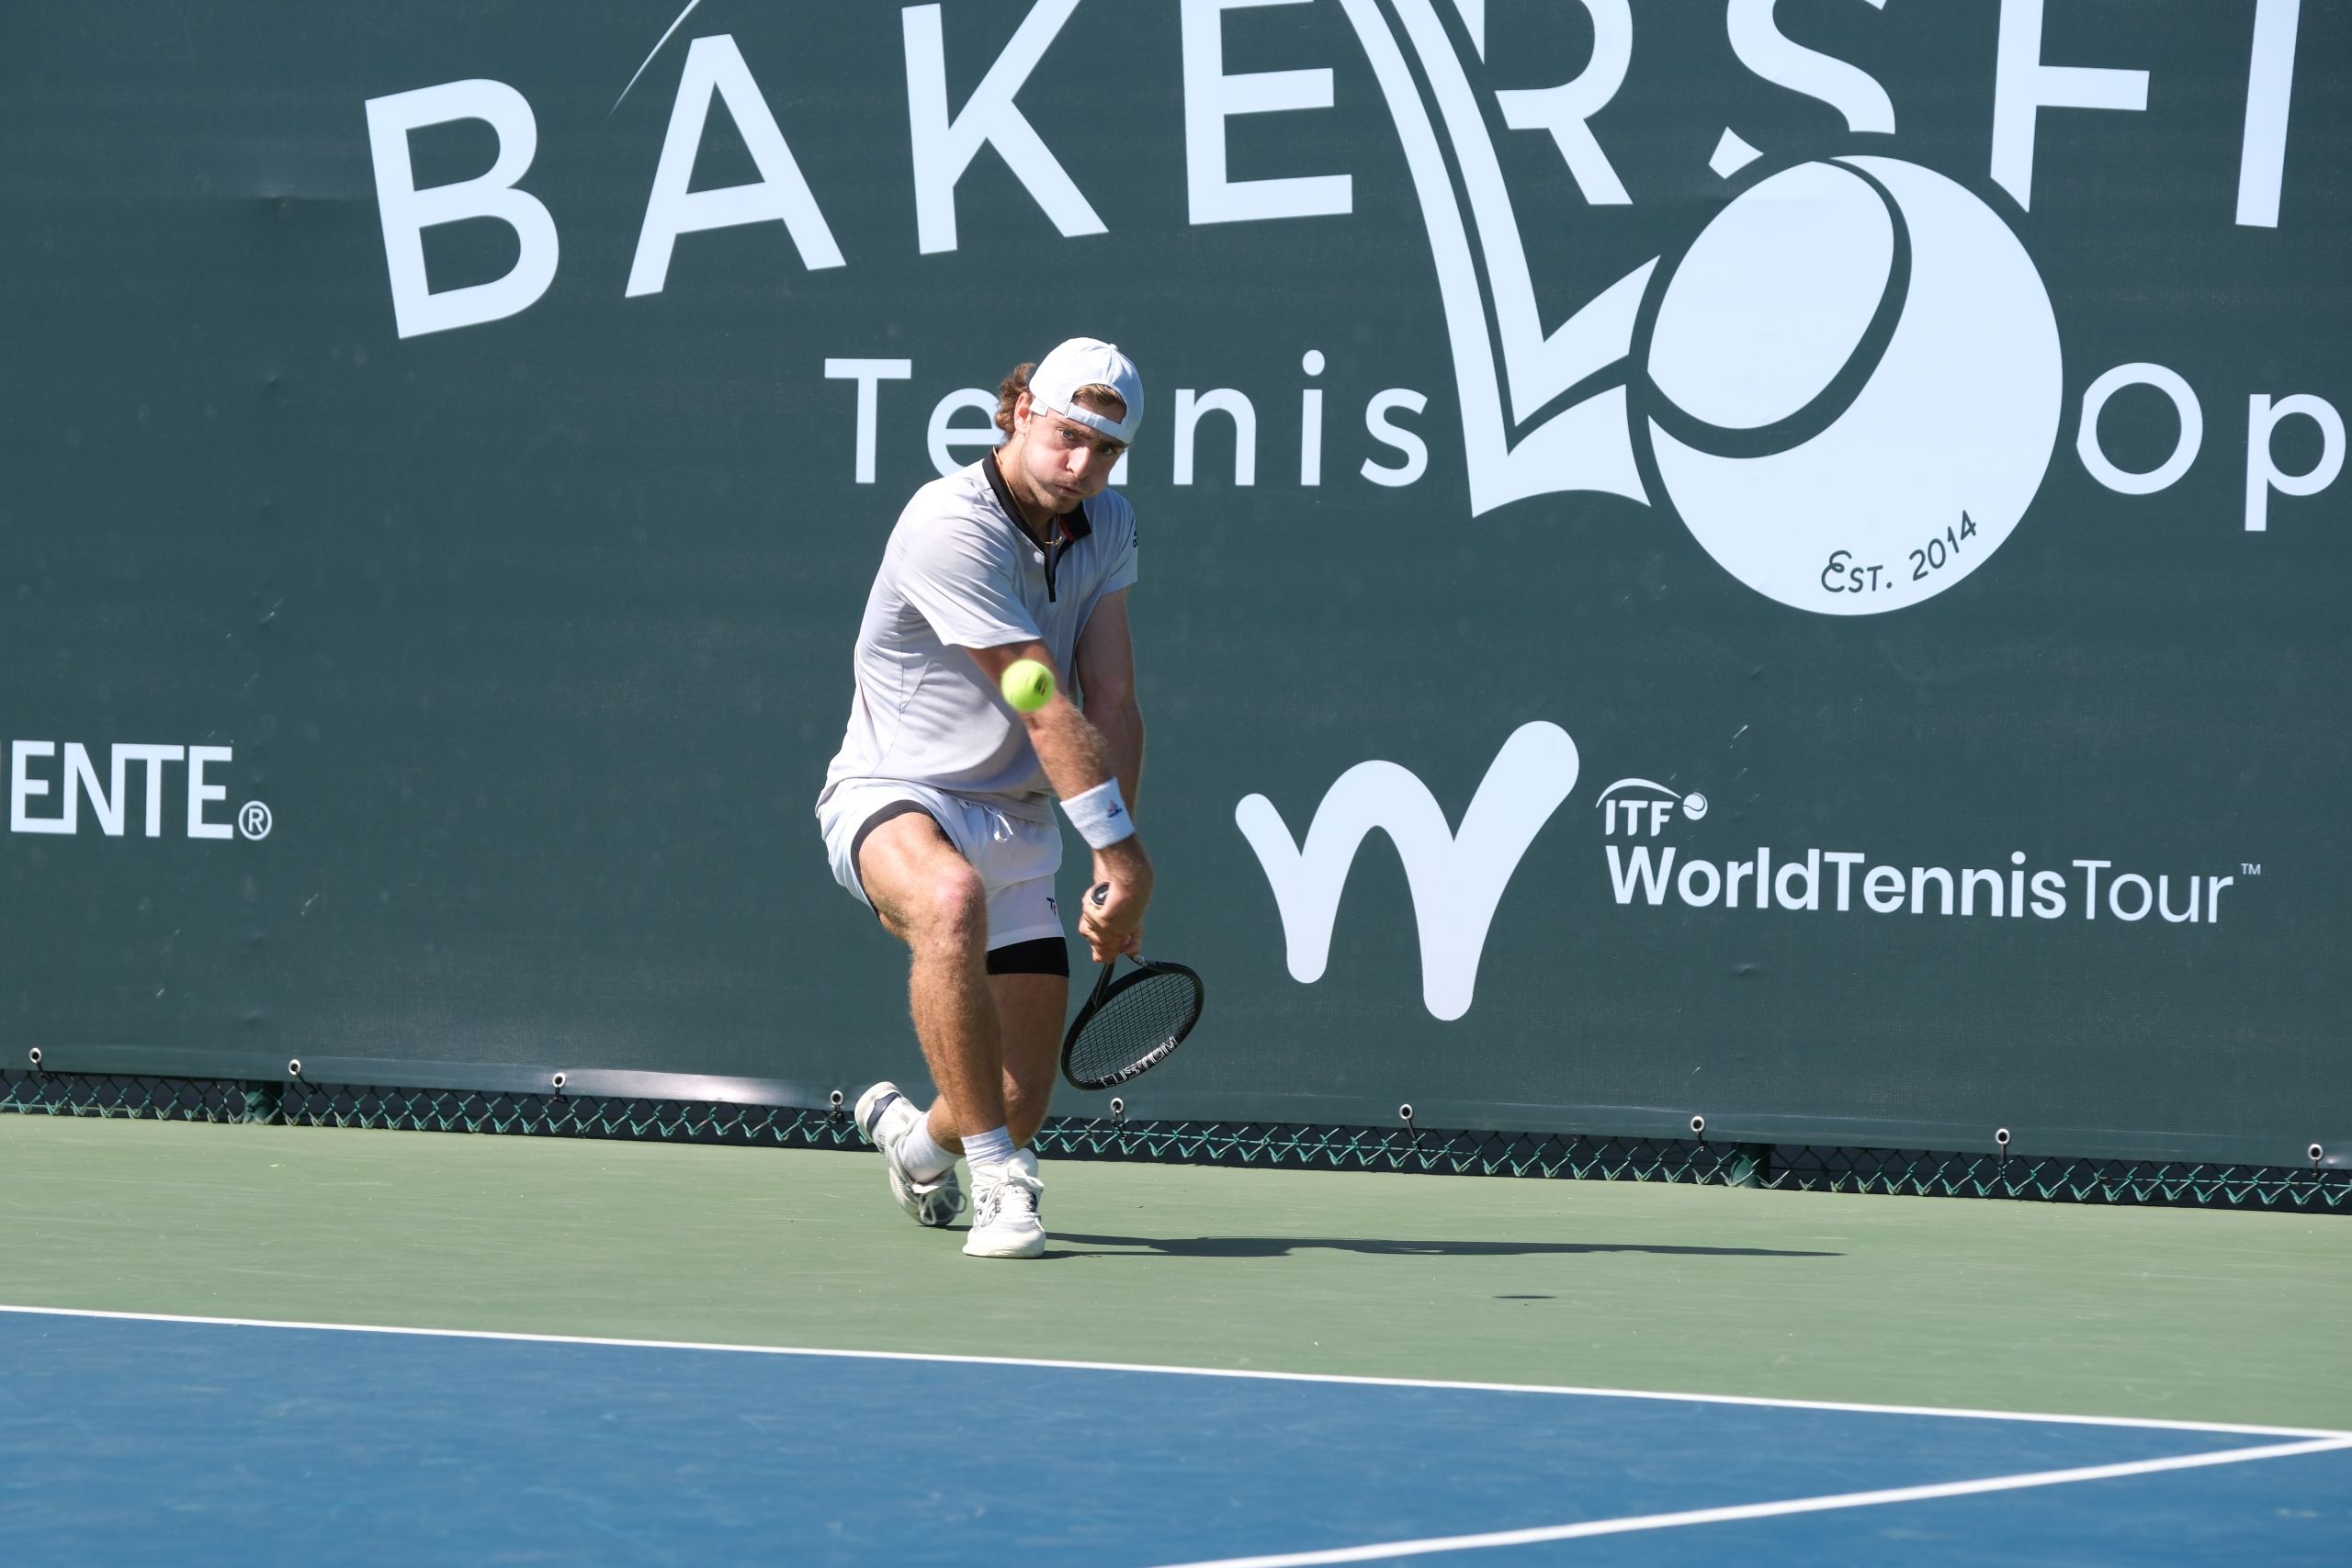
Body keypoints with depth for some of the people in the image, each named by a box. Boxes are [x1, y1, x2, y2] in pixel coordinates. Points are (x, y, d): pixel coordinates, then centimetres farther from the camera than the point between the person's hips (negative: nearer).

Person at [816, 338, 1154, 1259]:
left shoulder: (1107, 526, 4)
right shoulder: (950, 527, -21)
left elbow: (1111, 705, -4)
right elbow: (1049, 714, -21)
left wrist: (1118, 873, -13)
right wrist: (1124, 853, -20)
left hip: (1015, 826, 6)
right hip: (892, 798, -6)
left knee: (1019, 1105, 0)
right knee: (952, 899, -43)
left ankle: (914, 1135, 40)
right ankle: (997, 1180, -32)